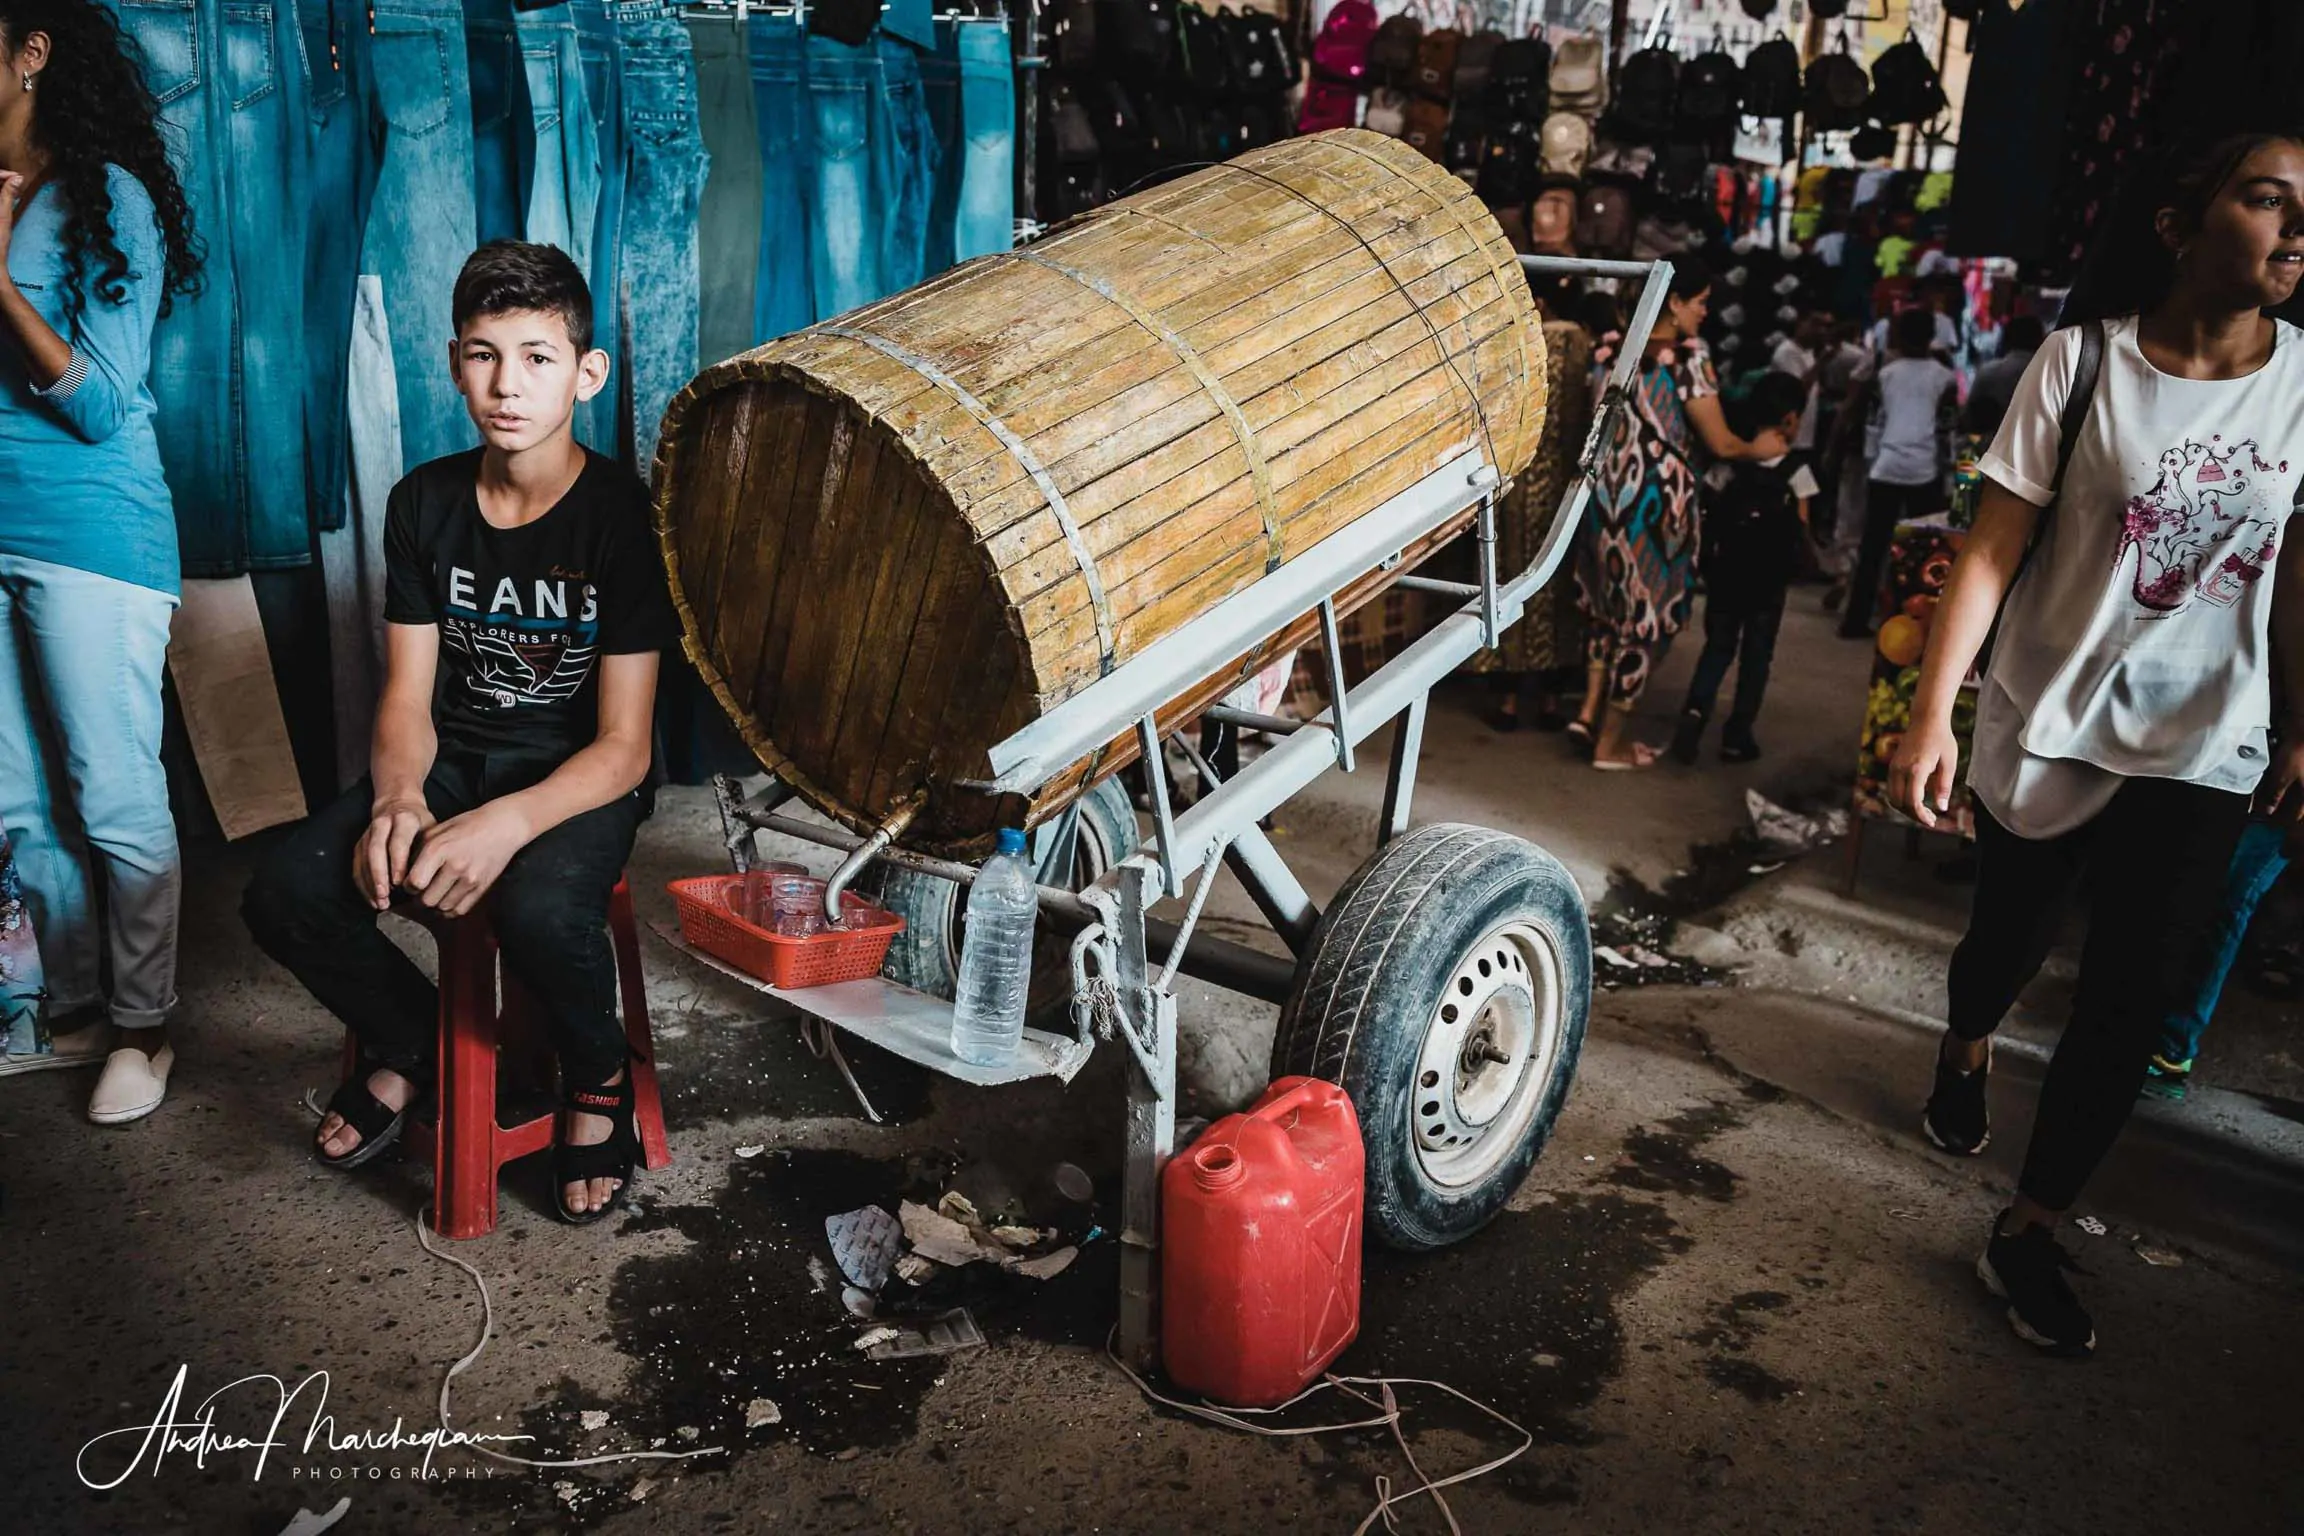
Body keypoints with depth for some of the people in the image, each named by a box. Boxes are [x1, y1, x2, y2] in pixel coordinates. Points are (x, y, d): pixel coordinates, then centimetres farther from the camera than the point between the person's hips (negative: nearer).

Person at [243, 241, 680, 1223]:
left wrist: (509, 822, -36)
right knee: (283, 897, -19)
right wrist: (398, 798, -22)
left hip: (577, 777, -4)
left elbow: (623, 746, -18)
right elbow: (408, 694, 0)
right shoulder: (424, 503, -1)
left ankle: (598, 1081, -1)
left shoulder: (622, 515, -15)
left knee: (541, 914, -36)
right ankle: (413, 1041, 13)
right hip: (451, 761, 5)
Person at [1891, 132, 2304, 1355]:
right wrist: (1931, 713, -20)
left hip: (2200, 743, 2)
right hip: (2047, 715, -2)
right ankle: (1965, 1057, 52)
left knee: (2135, 999, -1)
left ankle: (2027, 1238, 14)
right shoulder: (2086, 359, -11)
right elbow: (1992, 547, -13)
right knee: (2010, 936, 16)